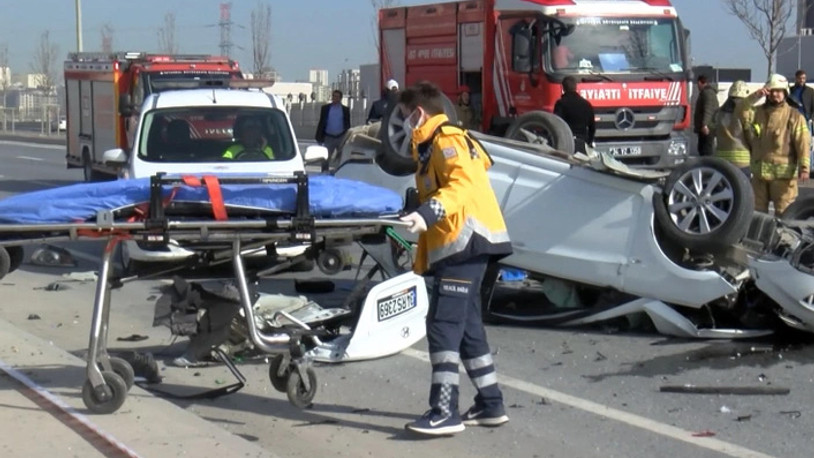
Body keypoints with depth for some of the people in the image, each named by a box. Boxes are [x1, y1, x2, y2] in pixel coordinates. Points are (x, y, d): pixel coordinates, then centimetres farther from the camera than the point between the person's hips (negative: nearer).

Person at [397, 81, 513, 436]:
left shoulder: (446, 139, -7)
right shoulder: (431, 147, 25)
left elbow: (463, 182, -25)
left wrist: (429, 212, -40)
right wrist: (422, 261, 24)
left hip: (466, 243, -11)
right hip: (459, 246, 11)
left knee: (443, 326, -14)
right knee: (466, 327, 13)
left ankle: (444, 412, -16)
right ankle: (491, 405, 19)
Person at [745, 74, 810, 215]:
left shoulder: (794, 116, -3)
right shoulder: (757, 112, 10)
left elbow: (803, 142, -9)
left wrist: (804, 167, -19)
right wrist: (755, 96, -12)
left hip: (783, 173, -4)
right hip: (759, 172, 5)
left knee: (783, 213, -2)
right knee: (757, 211, 13)